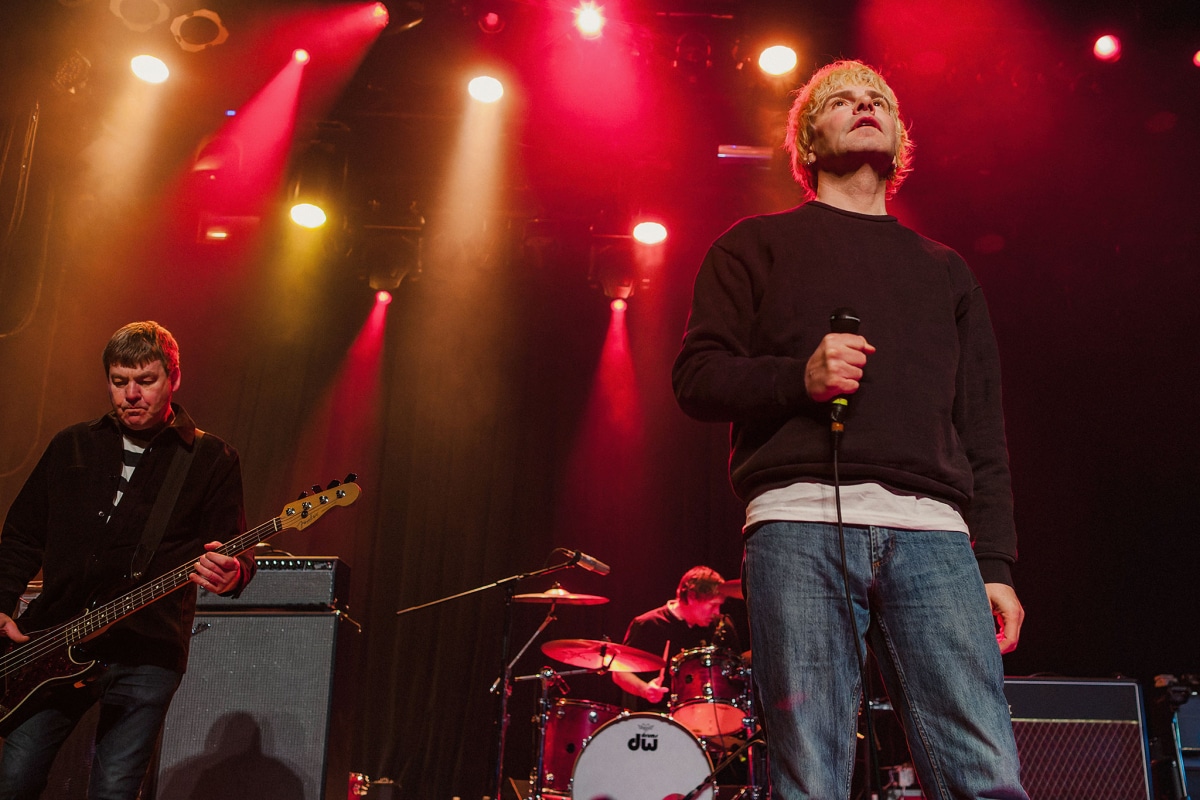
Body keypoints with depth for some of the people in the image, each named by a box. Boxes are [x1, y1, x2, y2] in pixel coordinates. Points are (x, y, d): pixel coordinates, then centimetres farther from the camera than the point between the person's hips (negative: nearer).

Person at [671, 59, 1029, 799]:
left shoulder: (944, 269, 27)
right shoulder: (758, 246, 20)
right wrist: (798, 377, -10)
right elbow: (696, 378, 9)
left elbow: (983, 431, 21)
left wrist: (996, 563, 9)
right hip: (799, 523, -2)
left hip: (931, 531, 3)